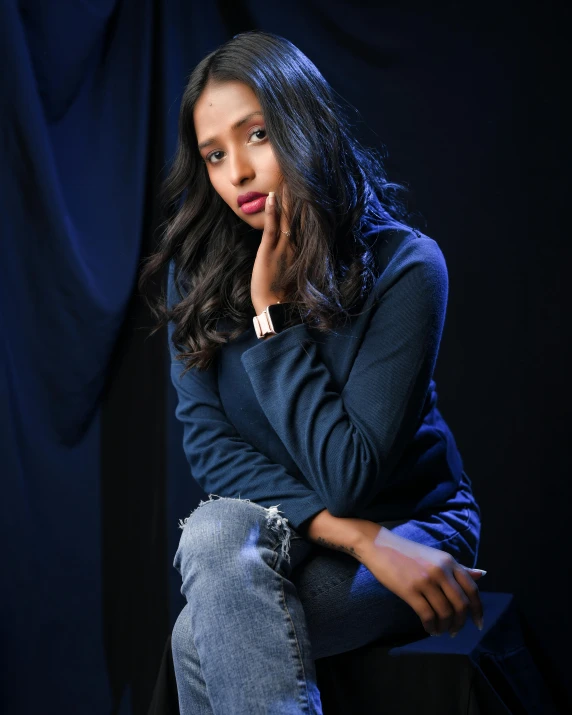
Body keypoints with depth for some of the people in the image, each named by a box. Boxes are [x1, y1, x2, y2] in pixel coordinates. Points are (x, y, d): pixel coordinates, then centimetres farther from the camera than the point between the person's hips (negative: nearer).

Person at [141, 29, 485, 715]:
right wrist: (347, 531, -20)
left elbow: (348, 480, -21)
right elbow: (208, 441, -8)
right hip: (279, 529, 4)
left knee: (205, 637, -28)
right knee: (213, 533, -31)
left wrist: (273, 312, -22)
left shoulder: (404, 267, -17)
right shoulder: (200, 267, -5)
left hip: (409, 524, -4)